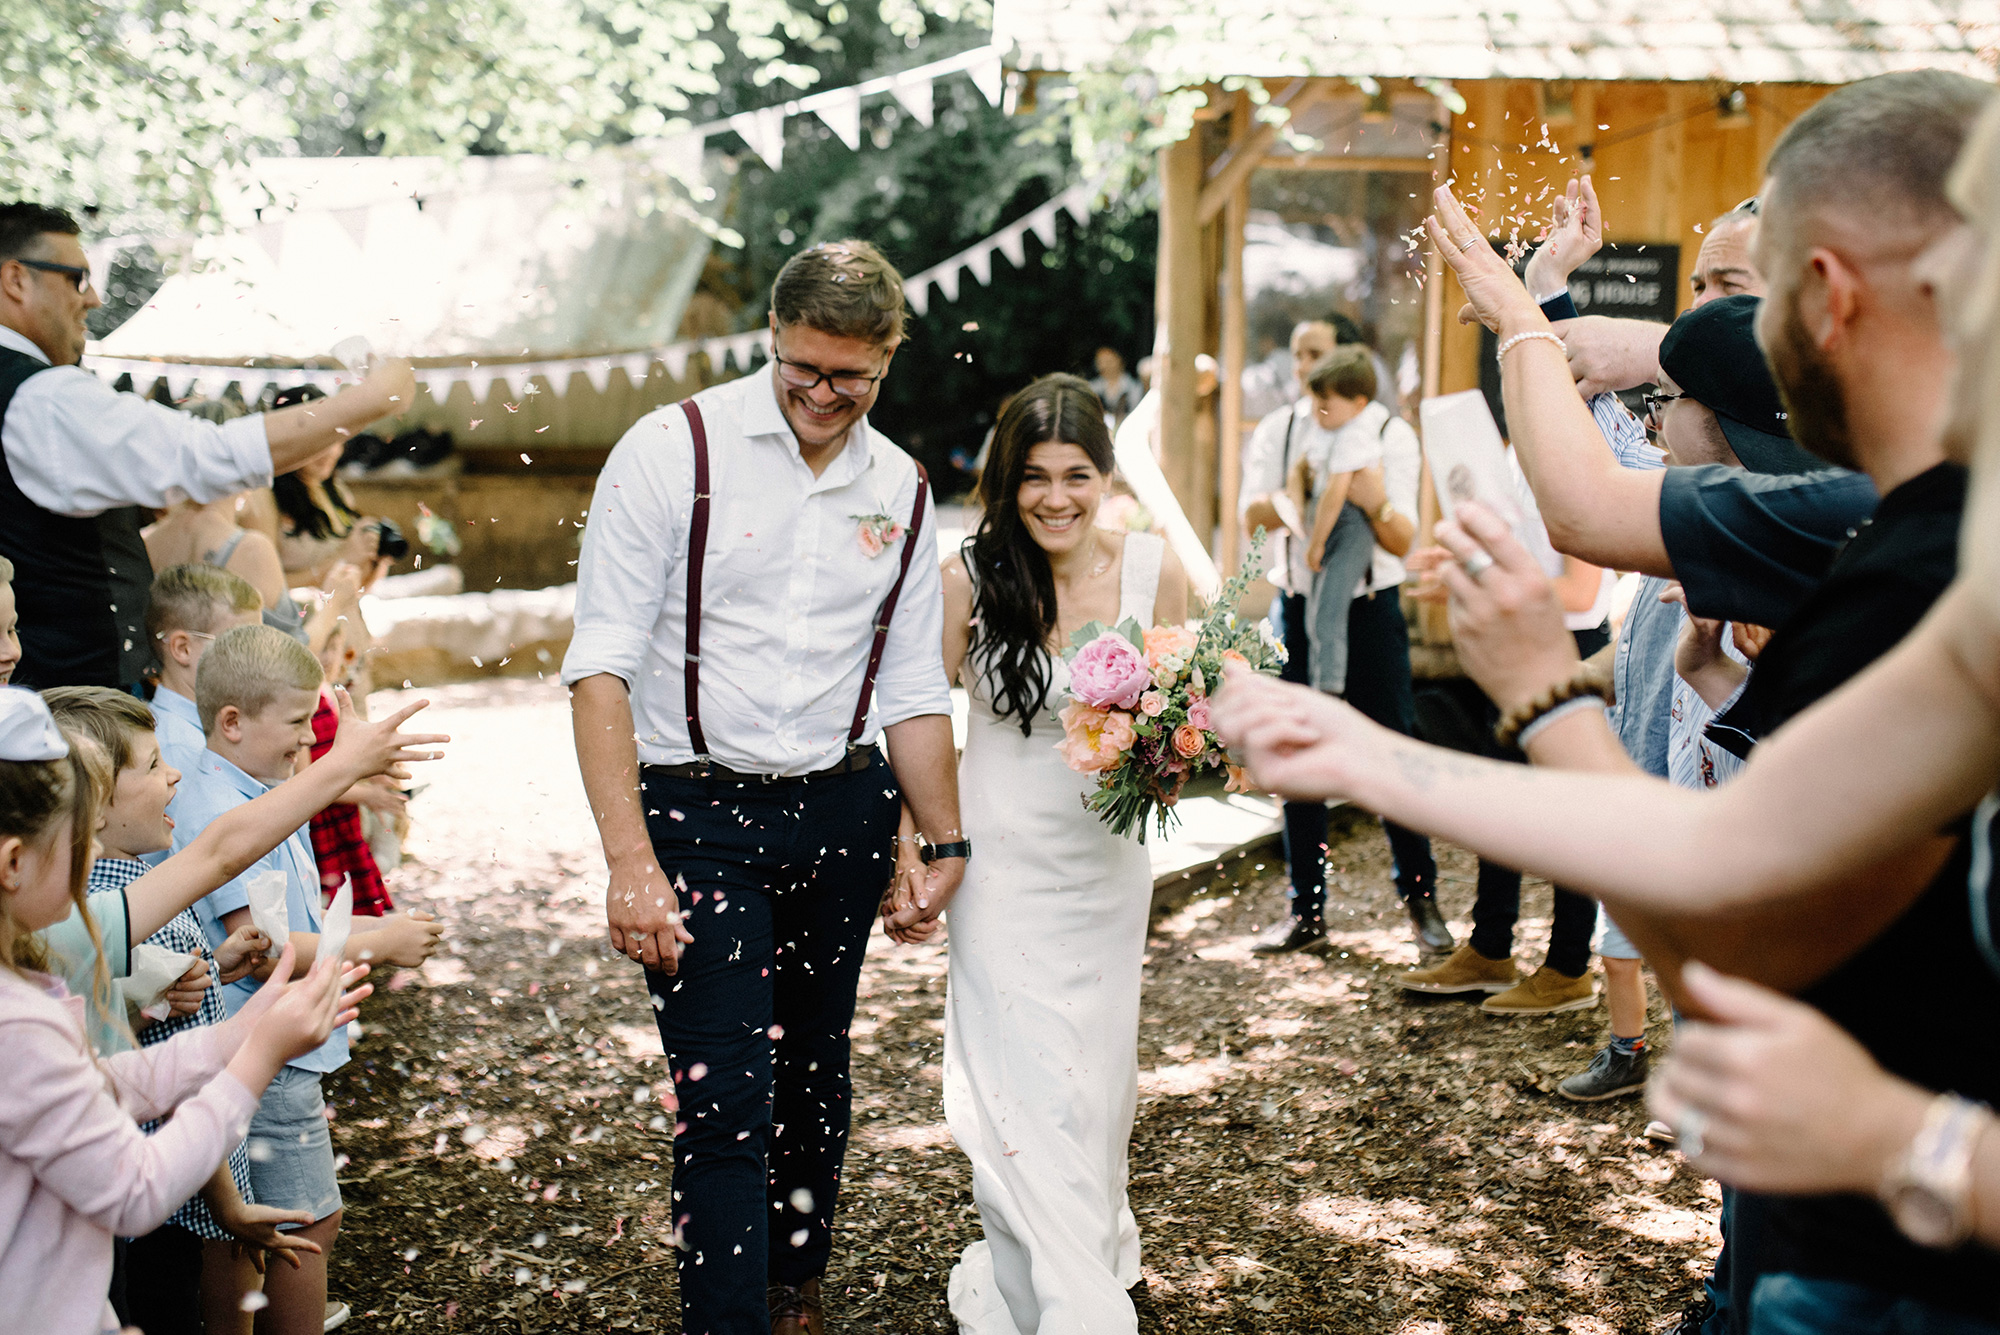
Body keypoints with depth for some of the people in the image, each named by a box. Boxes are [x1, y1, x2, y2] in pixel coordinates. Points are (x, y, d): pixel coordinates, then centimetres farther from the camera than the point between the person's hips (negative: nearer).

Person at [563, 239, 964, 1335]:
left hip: (844, 812, 5)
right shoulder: (672, 451, -9)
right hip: (697, 810, -4)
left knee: (815, 1078, 18)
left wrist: (945, 842, 12)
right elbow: (603, 665, -13)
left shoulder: (901, 489, 7)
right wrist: (629, 858, -20)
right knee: (727, 1100, -9)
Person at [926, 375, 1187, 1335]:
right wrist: (911, 848, -7)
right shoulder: (969, 578, -11)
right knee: (1024, 1085, -4)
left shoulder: (1153, 570, -5)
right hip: (1003, 862, -2)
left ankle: (1093, 1247, 42)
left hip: (1108, 860, 3)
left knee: (1096, 1075, 16)